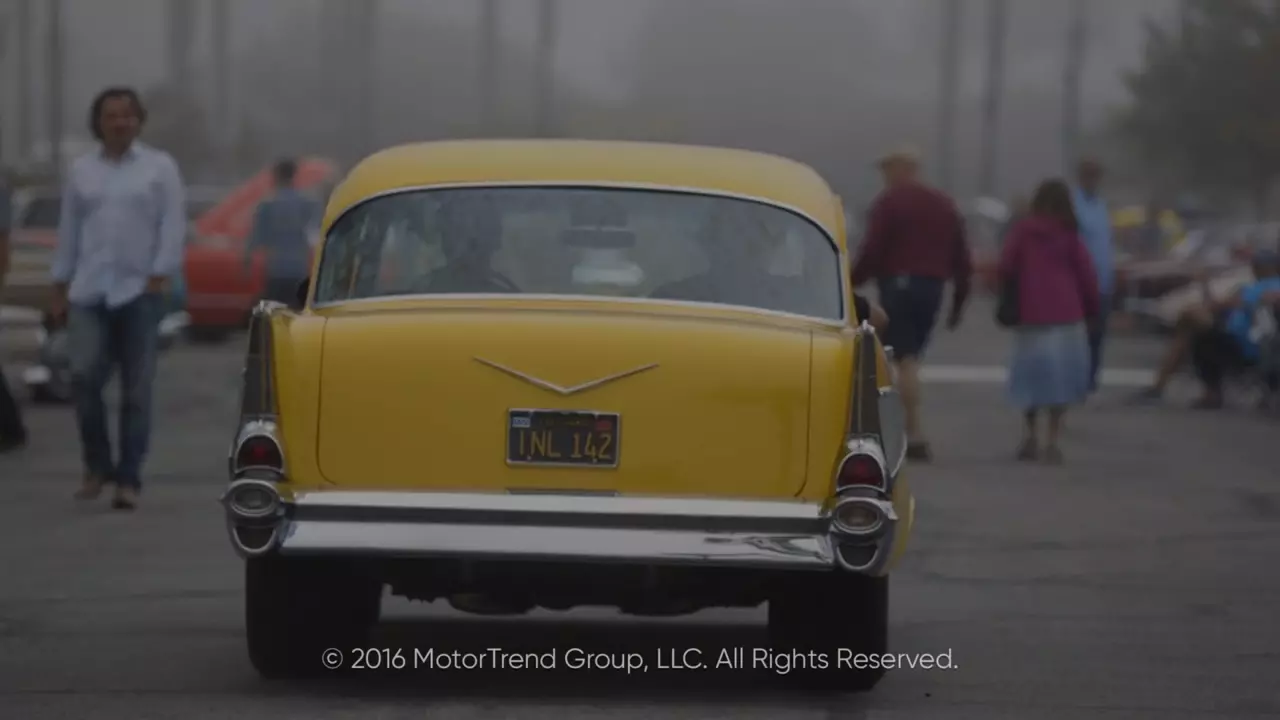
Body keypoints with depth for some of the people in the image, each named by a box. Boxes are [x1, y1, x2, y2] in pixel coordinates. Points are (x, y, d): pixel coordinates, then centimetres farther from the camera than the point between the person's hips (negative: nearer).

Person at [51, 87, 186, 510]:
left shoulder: (159, 167, 4)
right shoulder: (81, 171, 11)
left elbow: (173, 226, -2)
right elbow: (68, 232, 12)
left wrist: (159, 277, -12)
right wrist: (60, 290, 9)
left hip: (139, 291, -2)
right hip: (88, 292, 2)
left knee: (136, 390, -1)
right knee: (83, 376, -12)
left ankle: (128, 479, 4)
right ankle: (97, 465, 6)